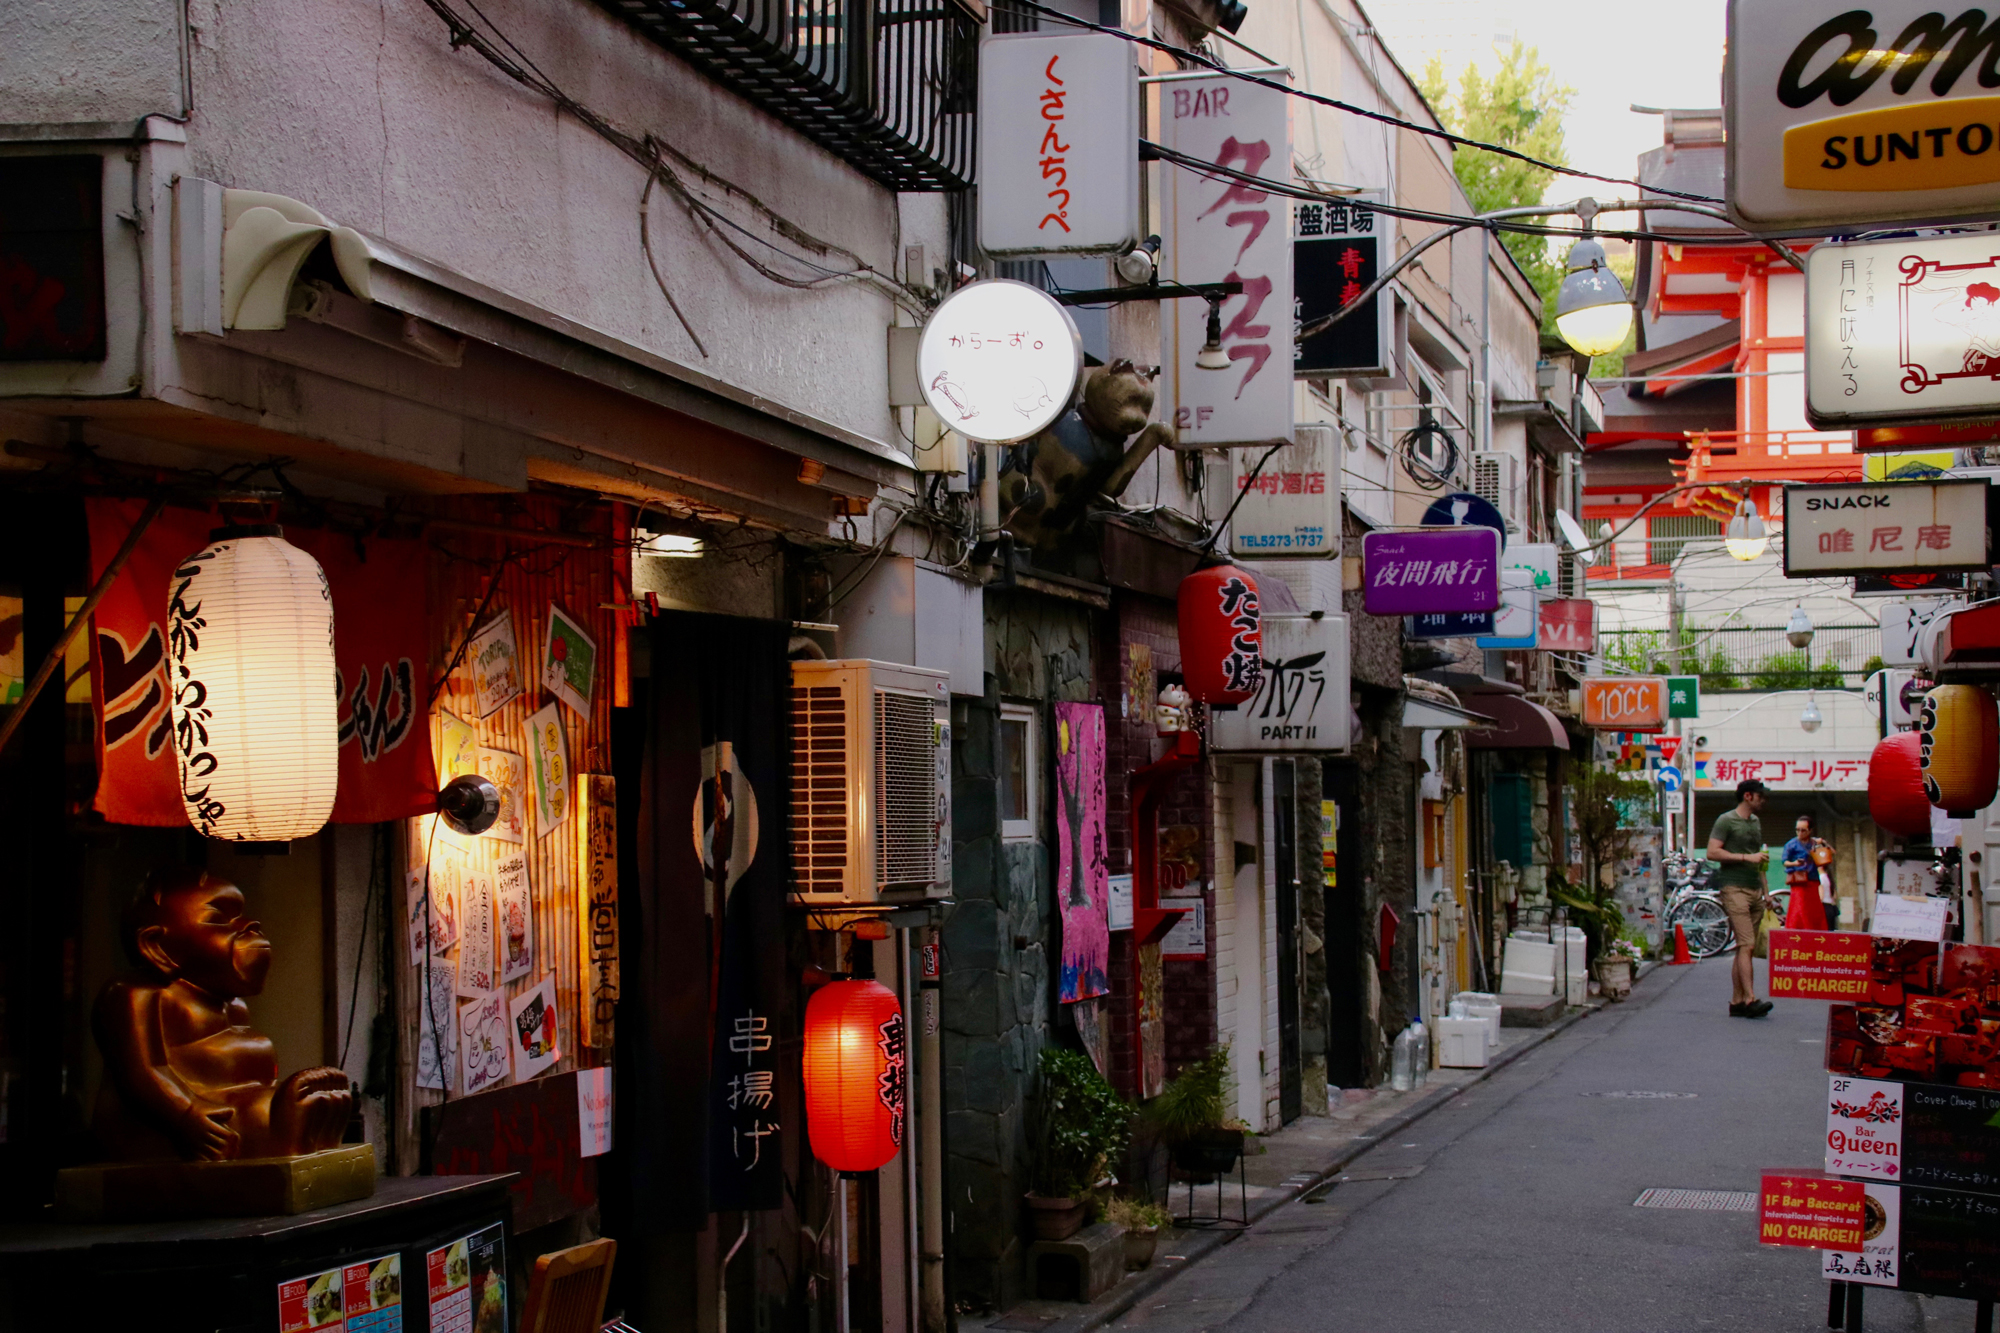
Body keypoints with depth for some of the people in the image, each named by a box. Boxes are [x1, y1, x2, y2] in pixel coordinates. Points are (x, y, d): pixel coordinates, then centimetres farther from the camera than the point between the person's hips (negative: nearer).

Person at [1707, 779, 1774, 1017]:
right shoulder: (1726, 820, -4)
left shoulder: (1756, 823, 21)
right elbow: (1712, 852, -13)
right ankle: (1750, 999, -21)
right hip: (1734, 889, -8)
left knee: (1745, 948, 6)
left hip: (1755, 890, 8)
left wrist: (1766, 892, 21)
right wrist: (1746, 857, -14)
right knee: (1746, 945, -16)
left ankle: (1737, 1002, 8)